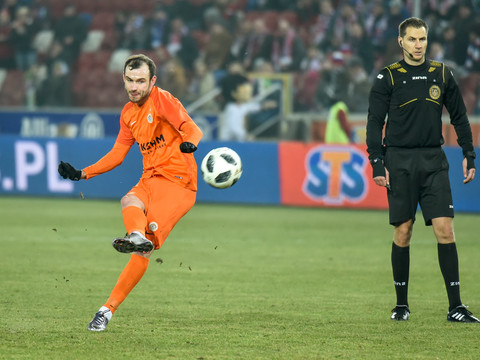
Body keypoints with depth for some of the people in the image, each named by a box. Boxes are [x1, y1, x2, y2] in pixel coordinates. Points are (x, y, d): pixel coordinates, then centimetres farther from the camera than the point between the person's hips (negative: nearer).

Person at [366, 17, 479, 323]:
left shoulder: (442, 74, 8)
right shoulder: (388, 77, 0)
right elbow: (375, 123, 1)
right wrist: (377, 164, -7)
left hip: (434, 160, 2)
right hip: (400, 162, -2)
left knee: (445, 229, -7)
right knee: (403, 232, 1)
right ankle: (402, 304, 14)